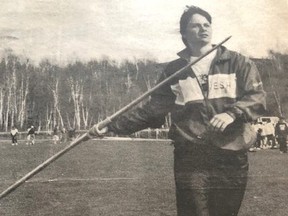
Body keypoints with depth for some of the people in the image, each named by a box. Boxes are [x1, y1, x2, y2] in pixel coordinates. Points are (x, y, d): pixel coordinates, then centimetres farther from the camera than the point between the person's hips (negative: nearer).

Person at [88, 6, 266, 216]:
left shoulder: (238, 62, 6)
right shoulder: (174, 70, 10)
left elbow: (258, 97, -3)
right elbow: (152, 110, 9)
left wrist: (232, 113, -24)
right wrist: (112, 126, 1)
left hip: (231, 158, 0)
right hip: (190, 159, 0)